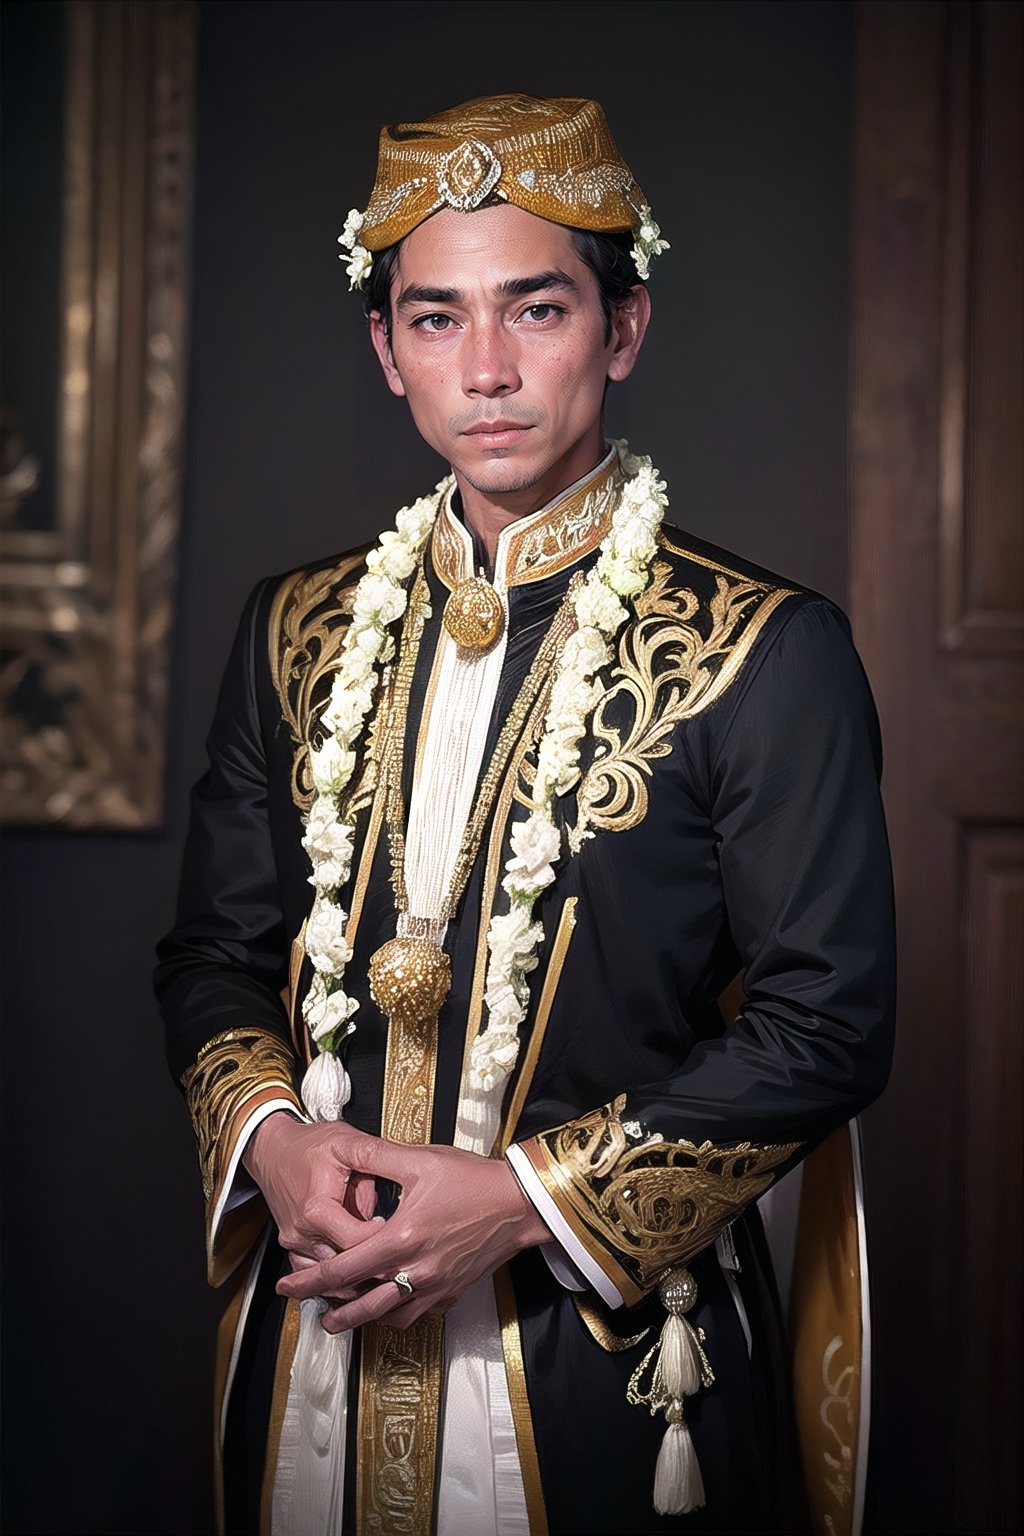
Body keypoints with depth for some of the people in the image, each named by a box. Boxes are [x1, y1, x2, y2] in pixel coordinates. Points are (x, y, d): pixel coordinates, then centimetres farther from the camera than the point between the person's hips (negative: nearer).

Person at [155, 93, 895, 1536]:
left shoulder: (769, 651, -9)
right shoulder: (299, 629, 6)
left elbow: (827, 1024, -11)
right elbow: (216, 951, 10)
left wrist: (521, 1198, -17)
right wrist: (271, 1137, -9)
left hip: (610, 1349, -3)